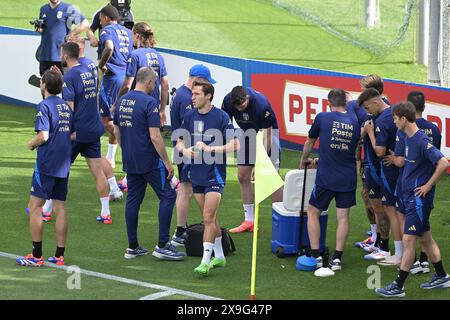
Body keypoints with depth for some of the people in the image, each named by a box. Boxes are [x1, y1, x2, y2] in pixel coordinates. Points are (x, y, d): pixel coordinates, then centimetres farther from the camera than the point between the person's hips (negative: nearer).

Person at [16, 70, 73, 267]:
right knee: (60, 208, 7)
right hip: (63, 165, 7)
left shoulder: (44, 106, -11)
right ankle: (59, 255, 8)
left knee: (35, 206, 0)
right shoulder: (66, 107, 11)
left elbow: (43, 136, -20)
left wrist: (31, 144, -2)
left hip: (46, 164, -7)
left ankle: (36, 256, -2)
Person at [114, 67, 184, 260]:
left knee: (133, 200, 11)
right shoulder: (149, 103, -16)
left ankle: (132, 247, 13)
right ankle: (162, 246, -3)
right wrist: (167, 162, -13)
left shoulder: (122, 101, 7)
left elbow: (116, 131, 15)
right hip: (149, 161, -7)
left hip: (130, 162, 8)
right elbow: (155, 137, -19)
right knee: (167, 197, 1)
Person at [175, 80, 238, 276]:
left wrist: (209, 149, -21)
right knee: (209, 218, 14)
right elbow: (179, 142, 15)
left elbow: (234, 145, -13)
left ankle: (206, 261, -10)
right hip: (196, 175, 6)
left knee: (208, 218, -12)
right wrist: (184, 150, -8)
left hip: (215, 174, -6)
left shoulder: (221, 117, -10)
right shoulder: (190, 117, 5)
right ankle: (219, 256, 27)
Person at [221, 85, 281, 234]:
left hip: (267, 134, -5)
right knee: (243, 176, 2)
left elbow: (267, 135, -29)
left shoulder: (261, 104, -35)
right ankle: (249, 220, 10)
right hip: (247, 134, 5)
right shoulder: (228, 101, -21)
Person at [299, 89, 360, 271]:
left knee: (313, 212, 12)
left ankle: (315, 256, 8)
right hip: (348, 178, 2)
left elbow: (309, 143, 12)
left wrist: (303, 161, 31)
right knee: (343, 217, 7)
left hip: (326, 177, -2)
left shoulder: (322, 118, -3)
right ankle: (337, 258, 4)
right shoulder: (355, 121, 3)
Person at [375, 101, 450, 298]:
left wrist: (428, 186, -21)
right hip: (410, 196, 10)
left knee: (408, 240, -7)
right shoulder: (408, 138, 9)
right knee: (425, 239, 18)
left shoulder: (421, 141, -20)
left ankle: (398, 287, -4)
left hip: (419, 198, -10)